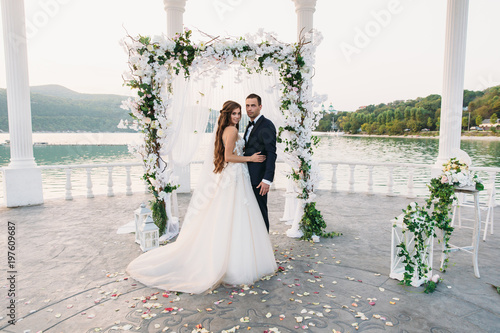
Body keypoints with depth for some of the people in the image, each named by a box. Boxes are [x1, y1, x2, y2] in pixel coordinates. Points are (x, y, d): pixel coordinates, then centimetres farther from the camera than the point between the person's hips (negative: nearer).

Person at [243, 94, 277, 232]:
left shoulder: (266, 125, -12)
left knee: (260, 212, -2)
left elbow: (271, 153, -18)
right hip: (249, 176, 9)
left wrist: (267, 179, -23)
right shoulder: (250, 126, 17)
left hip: (258, 178, -9)